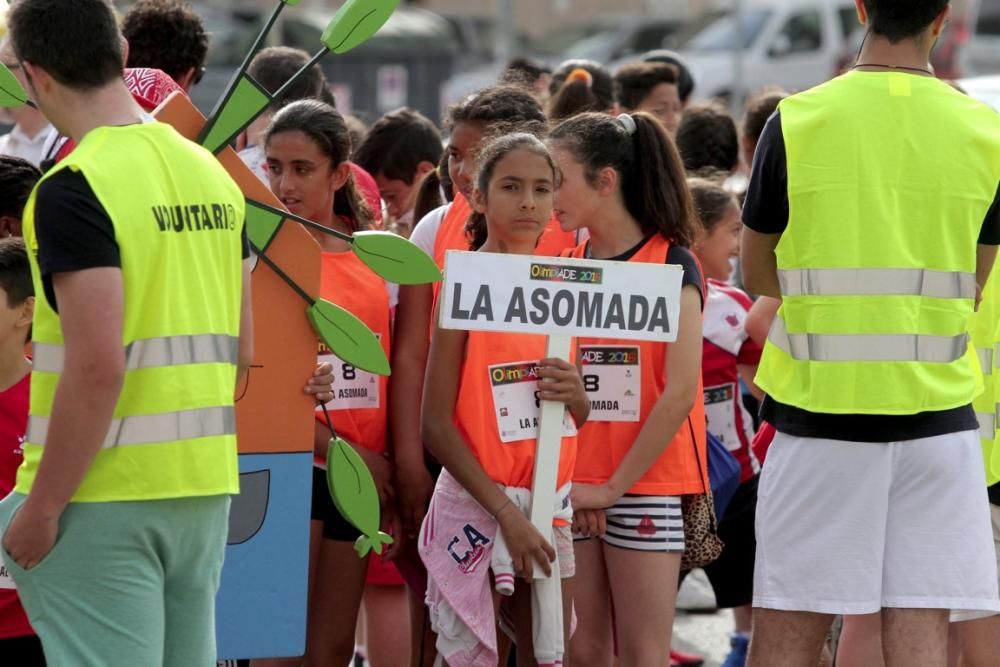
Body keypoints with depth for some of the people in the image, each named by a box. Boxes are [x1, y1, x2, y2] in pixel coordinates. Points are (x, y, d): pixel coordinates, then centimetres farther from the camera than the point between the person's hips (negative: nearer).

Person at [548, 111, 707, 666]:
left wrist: (618, 485, -14)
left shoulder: (670, 264, -4)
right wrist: (566, 482, -5)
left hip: (646, 483, -5)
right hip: (573, 490, 5)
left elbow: (681, 392, -12)